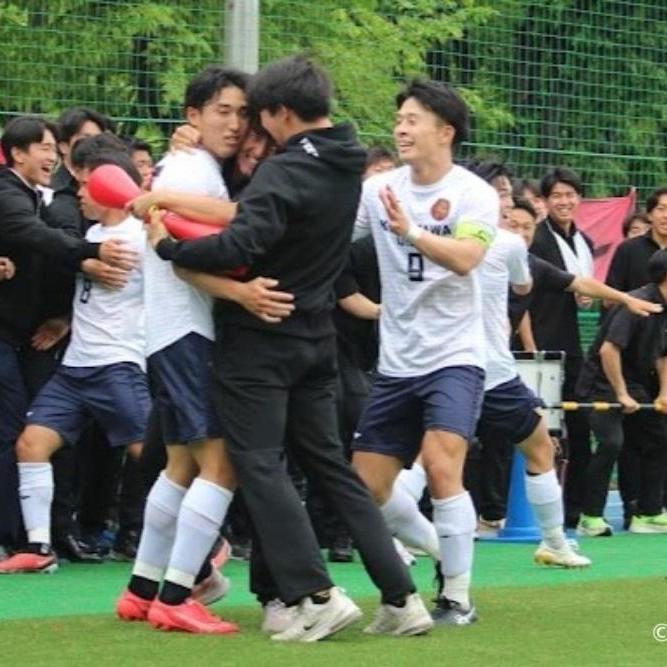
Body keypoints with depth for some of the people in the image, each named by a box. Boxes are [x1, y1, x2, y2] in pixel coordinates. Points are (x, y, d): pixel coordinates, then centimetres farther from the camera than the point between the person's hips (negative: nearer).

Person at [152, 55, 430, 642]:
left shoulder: (286, 171, -18)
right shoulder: (347, 167, 8)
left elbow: (239, 246, -28)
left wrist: (167, 246, -14)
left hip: (260, 338, -8)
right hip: (315, 339, 8)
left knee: (260, 466, -3)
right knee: (331, 466, 13)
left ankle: (317, 596, -11)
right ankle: (401, 598, 8)